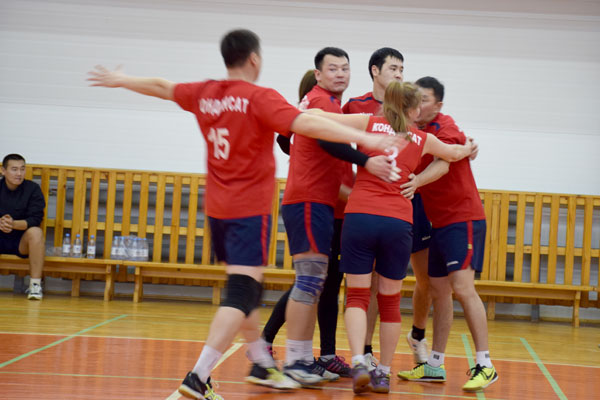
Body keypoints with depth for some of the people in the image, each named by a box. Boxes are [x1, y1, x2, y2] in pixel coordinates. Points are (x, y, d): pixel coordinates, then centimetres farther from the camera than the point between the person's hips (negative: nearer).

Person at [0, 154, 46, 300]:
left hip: (21, 241, -1)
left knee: (36, 232, -32)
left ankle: (35, 284, -28)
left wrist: (13, 224, -34)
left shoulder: (32, 188, -4)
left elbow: (35, 220, -14)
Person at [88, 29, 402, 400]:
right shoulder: (260, 97, -13)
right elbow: (305, 123, -26)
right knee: (242, 293, -9)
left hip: (217, 209, 8)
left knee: (248, 287, 21)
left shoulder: (204, 94, 6)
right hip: (250, 210, -8)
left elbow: (160, 86, 22)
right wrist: (363, 138, -27)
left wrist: (120, 80, 40)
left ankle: (263, 365, 33)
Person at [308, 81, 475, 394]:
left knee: (357, 295, 4)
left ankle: (358, 363, -15)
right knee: (390, 300, 13)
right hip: (399, 222, 1)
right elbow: (455, 153, 35)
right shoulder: (423, 140, 15)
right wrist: (469, 148, 57)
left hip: (360, 215, -1)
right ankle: (383, 373, 17)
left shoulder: (368, 122, 8)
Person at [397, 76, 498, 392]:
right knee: (438, 292, 9)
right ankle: (435, 365, 16)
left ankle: (484, 365, -13)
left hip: (463, 218, -8)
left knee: (462, 287, -15)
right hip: (440, 222, 8)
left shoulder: (446, 131, -12)